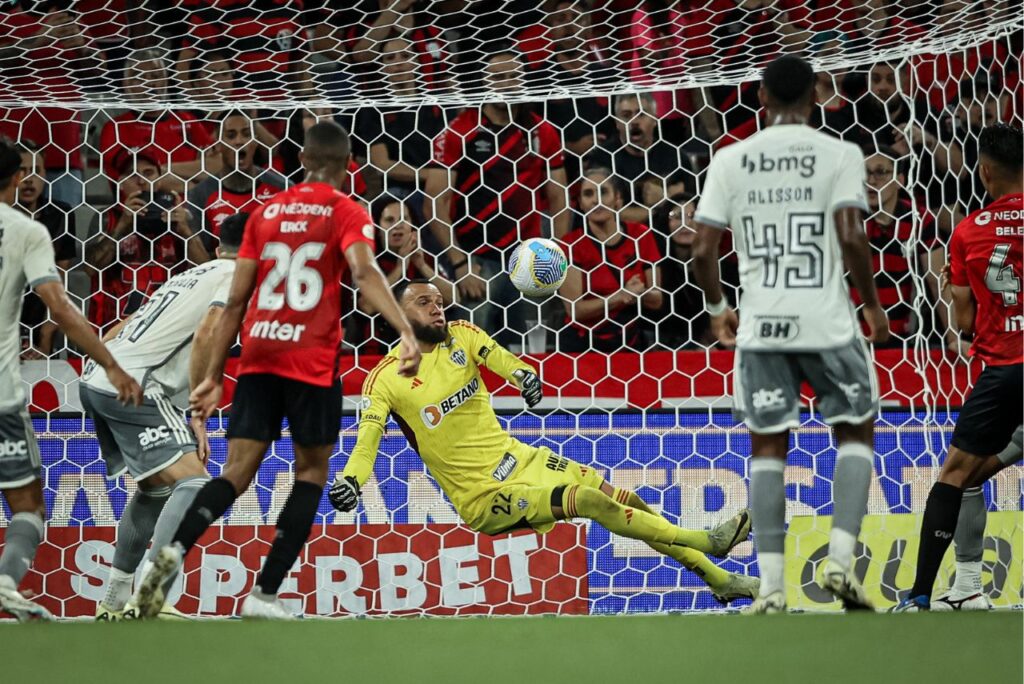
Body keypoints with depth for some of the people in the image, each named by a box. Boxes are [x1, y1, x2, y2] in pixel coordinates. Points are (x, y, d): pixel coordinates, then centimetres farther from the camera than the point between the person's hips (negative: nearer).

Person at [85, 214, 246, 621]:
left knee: (155, 489, 22)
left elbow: (118, 331, 26)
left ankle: (114, 602, 26)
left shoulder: (193, 275, 25)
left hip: (96, 378, 9)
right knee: (192, 482, -14)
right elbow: (206, 335, -16)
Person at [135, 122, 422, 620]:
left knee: (236, 473, 1)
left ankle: (175, 551, -27)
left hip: (257, 356, 3)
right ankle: (265, 594, 3)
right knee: (312, 471, 12)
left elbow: (236, 300, 13)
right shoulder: (346, 213, 3)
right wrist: (405, 331, -30)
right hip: (312, 361, -3)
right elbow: (364, 272, -18)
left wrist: (213, 375, 16)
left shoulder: (266, 212, 15)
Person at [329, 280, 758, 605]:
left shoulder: (461, 336, 3)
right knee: (589, 500, -23)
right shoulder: (385, 379, -11)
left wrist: (523, 373, -38)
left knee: (627, 501, 4)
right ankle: (703, 543, -11)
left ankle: (719, 578, 17)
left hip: (520, 459, 6)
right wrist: (349, 481, -40)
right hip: (482, 496, -6)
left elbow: (496, 356, -15)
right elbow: (367, 439, -20)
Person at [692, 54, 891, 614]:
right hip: (826, 322, -2)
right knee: (856, 429, 16)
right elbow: (852, 238, -13)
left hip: (761, 326, 2)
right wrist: (873, 304, 2)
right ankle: (840, 559, 0)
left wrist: (717, 309, 17)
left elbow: (703, 250, 0)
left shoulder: (730, 159, 3)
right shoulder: (840, 154, -3)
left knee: (767, 445, 11)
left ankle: (771, 584, 3)